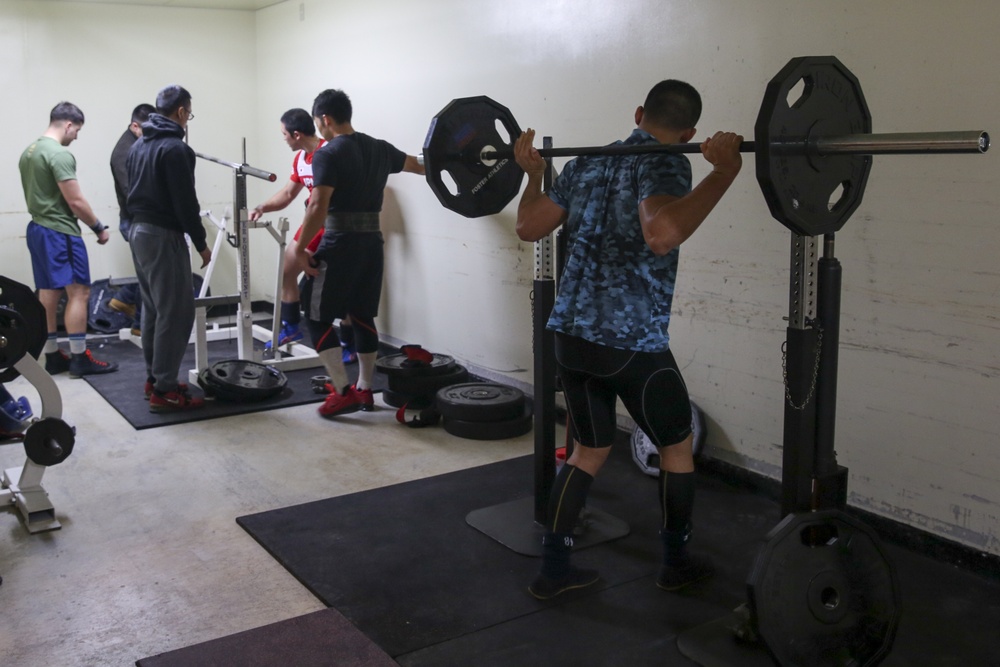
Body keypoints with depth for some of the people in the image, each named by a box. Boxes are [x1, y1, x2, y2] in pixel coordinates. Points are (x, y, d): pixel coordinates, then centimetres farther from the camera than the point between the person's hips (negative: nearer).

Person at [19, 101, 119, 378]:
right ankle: (79, 358, -6)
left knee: (47, 294, 11)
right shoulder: (60, 154, -16)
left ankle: (52, 356, 15)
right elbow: (76, 202, -18)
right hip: (60, 232, -10)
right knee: (78, 291, -7)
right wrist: (98, 228, -7)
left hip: (37, 228, 10)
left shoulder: (28, 152, 14)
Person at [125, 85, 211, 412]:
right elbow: (185, 202, -18)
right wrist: (201, 243, -10)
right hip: (163, 235, -10)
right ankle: (164, 390, -6)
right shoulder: (175, 148, -15)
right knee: (175, 311, -7)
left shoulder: (138, 145, 13)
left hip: (138, 231, 10)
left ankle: (153, 378, 21)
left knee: (152, 309, 15)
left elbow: (134, 191, 18)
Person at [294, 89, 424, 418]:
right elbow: (417, 165, 29)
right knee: (363, 316, 17)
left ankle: (343, 392, -4)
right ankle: (364, 389, 23)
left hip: (340, 245, -7)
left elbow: (318, 207, -22)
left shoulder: (327, 154, -12)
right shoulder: (380, 149, 11)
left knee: (318, 317, 2)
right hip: (372, 242, 8)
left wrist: (301, 248, -13)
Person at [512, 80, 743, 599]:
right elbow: (661, 235, -33)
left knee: (590, 449, 21)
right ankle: (676, 562, 31)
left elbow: (528, 227, 13)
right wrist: (723, 172, -31)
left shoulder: (587, 163, 11)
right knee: (676, 445, 17)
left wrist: (532, 173, 26)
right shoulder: (666, 165, -11)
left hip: (571, 336, 7)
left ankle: (553, 568, 21)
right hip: (632, 343, -6)